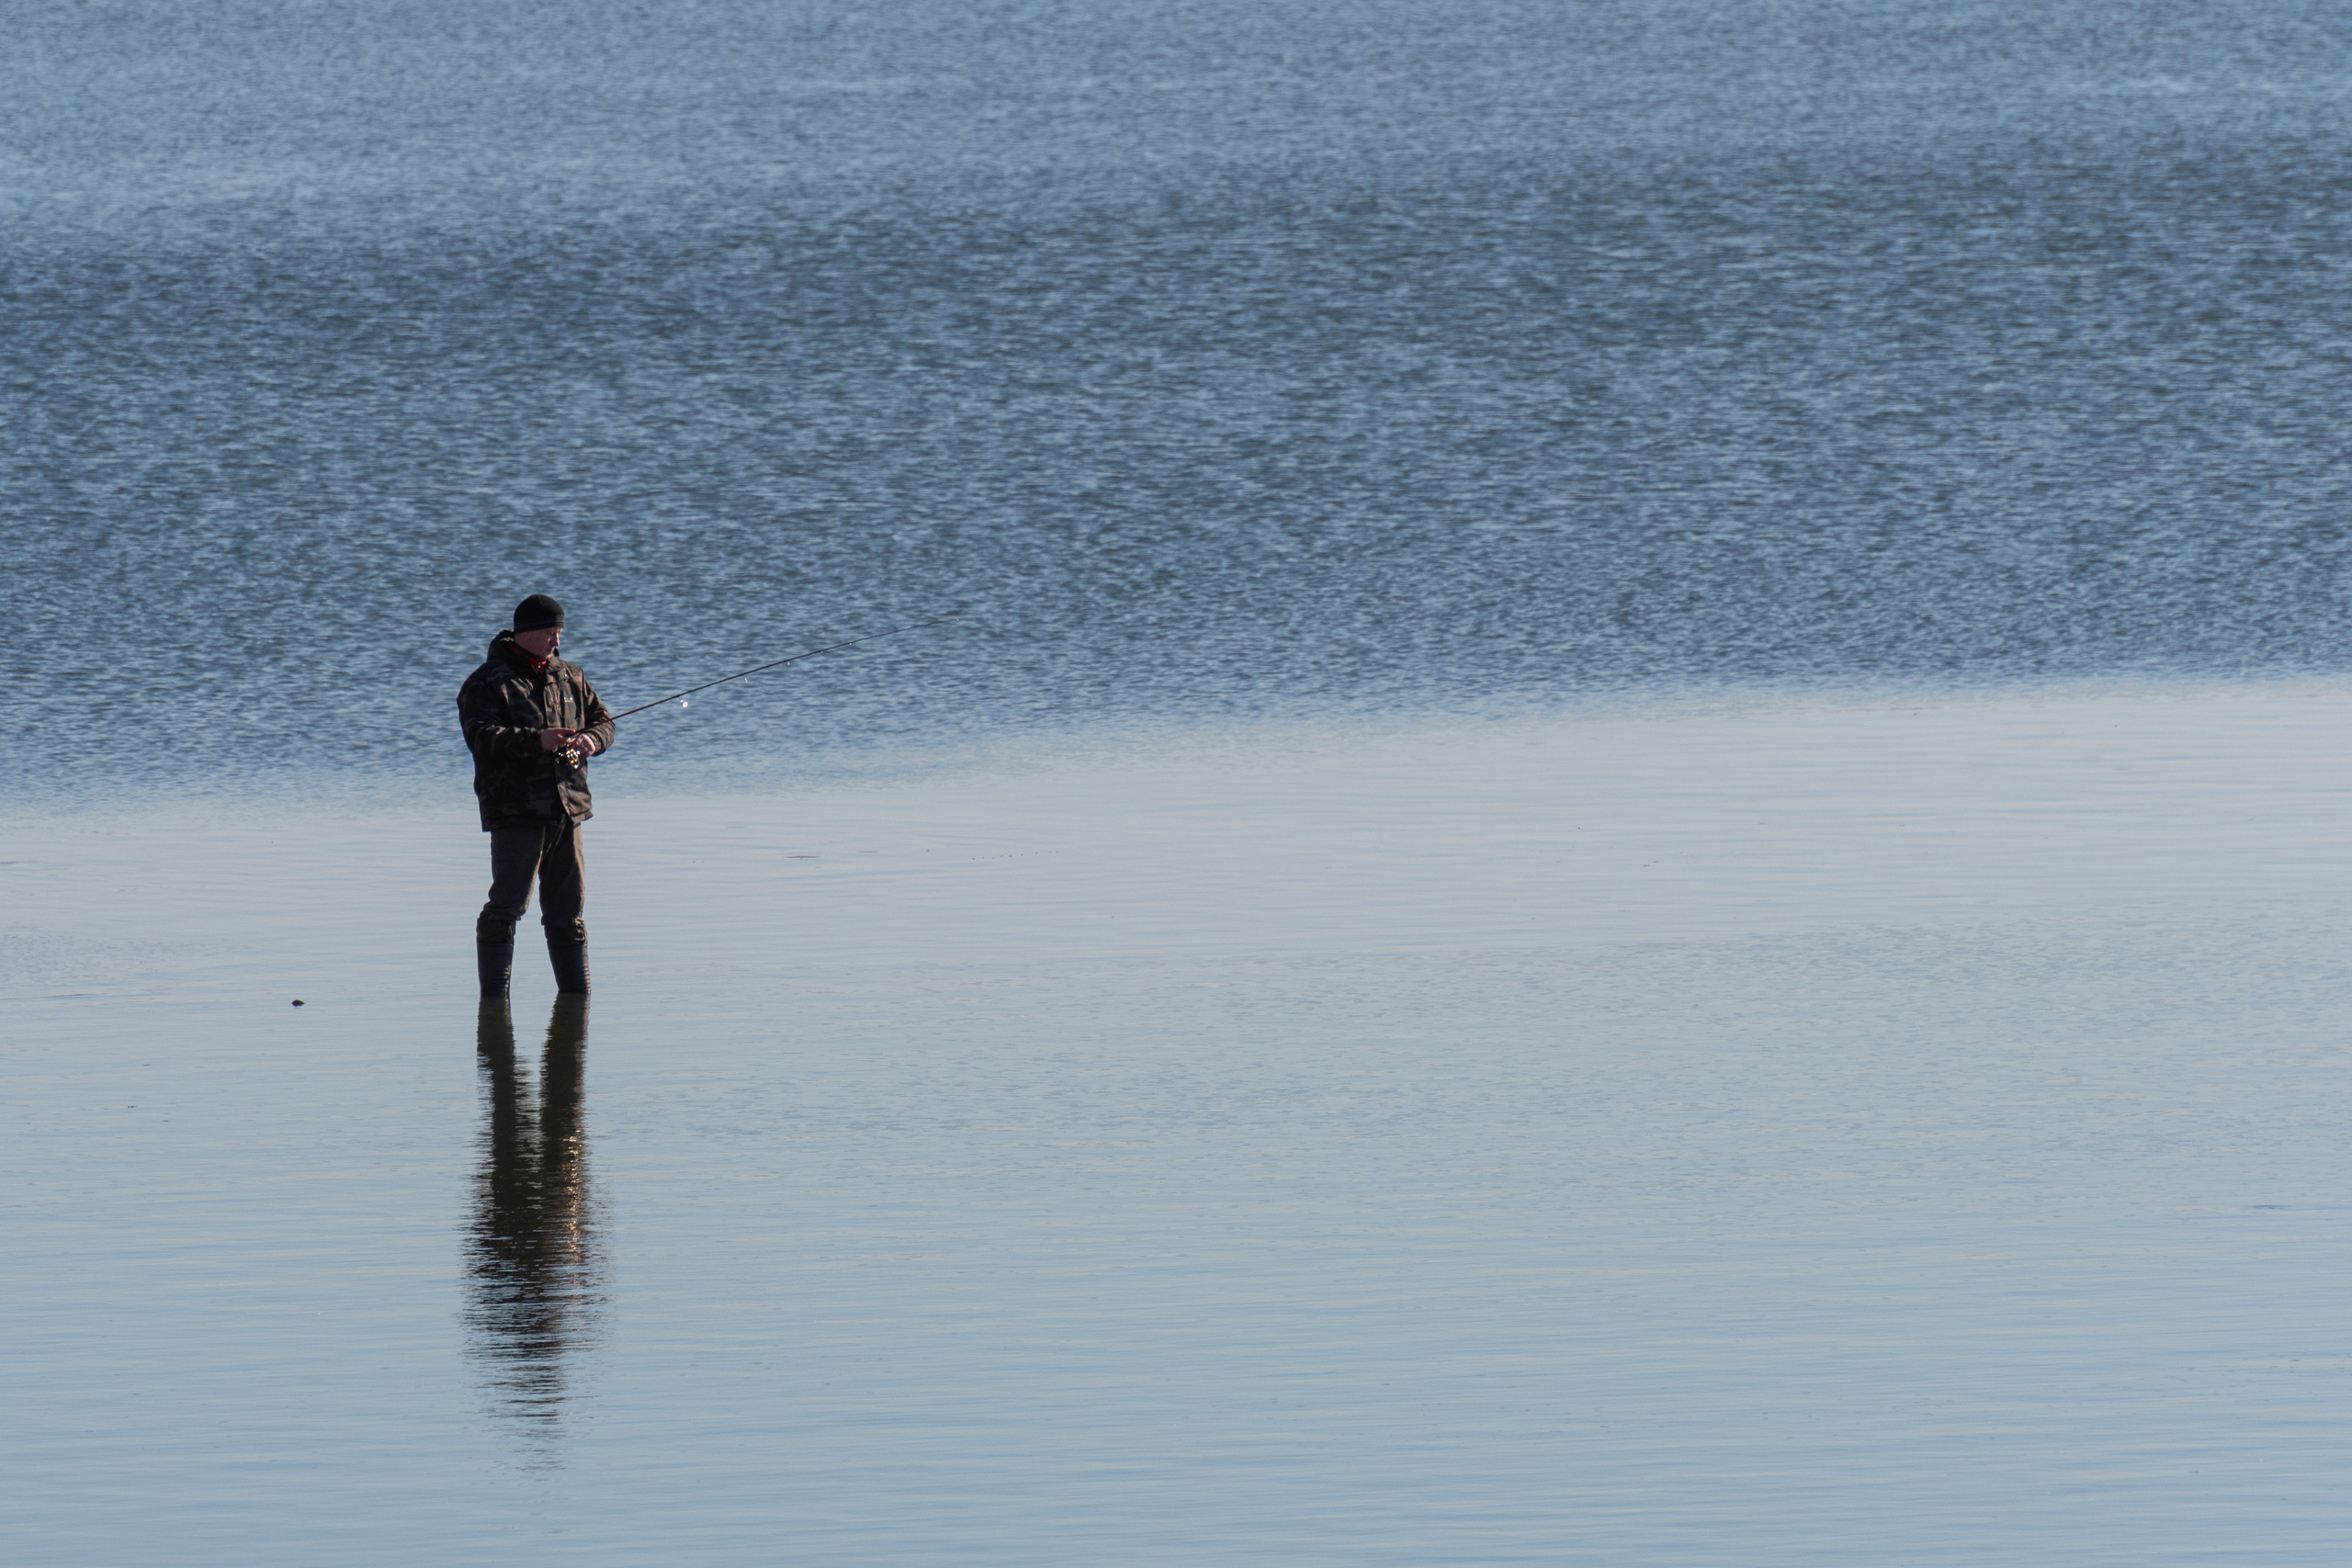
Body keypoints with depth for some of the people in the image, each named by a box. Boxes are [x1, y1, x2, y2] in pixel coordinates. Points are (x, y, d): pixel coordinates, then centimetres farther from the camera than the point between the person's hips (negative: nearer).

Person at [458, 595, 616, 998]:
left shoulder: (569, 678, 16)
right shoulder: (487, 682, -4)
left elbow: (603, 719, 19)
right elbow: (481, 736, -17)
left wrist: (592, 738, -6)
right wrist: (536, 740, -30)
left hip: (566, 810, 6)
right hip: (515, 812, -6)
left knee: (567, 908, 11)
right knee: (507, 905, -11)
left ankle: (577, 992, 19)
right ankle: (493, 994, -6)